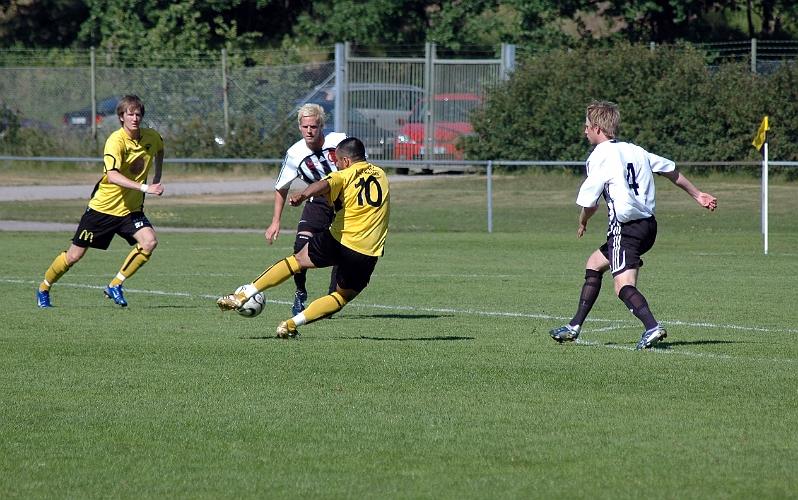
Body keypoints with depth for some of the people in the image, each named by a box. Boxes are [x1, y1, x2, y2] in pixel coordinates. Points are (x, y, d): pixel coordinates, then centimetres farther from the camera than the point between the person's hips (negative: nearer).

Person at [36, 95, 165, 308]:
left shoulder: (152, 137, -3)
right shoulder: (116, 141, -22)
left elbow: (160, 148, 26)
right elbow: (112, 176, -37)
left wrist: (157, 177, 16)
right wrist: (145, 188, -43)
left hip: (130, 209, 5)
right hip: (103, 207, -5)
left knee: (149, 241, -22)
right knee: (75, 254, 3)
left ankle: (115, 286, -9)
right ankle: (43, 289, 27)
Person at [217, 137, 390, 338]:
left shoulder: (344, 176, 0)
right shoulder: (381, 175, 15)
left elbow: (325, 184, -23)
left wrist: (304, 195, -43)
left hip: (338, 239, -2)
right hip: (367, 252, 2)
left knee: (297, 260, 18)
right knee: (343, 296, 18)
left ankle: (243, 296, 15)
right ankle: (293, 323, 5)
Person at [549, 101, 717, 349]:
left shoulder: (600, 156, -7)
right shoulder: (635, 150, 13)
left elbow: (589, 203, -6)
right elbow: (670, 169, 22)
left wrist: (582, 222, 16)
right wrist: (698, 195, 35)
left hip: (626, 229, -9)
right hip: (648, 225, 9)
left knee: (624, 286, -20)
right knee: (594, 264, 25)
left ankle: (653, 327, -42)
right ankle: (574, 327, 30)